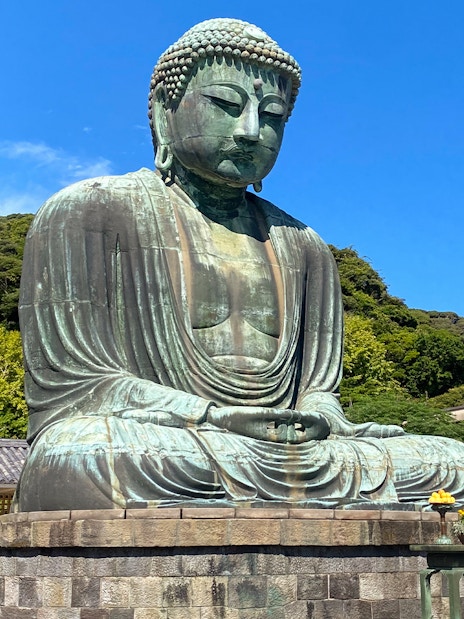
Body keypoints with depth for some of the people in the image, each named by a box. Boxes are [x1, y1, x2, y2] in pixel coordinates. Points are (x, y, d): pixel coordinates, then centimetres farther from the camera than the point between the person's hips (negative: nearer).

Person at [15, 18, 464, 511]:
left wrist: (319, 418, -9)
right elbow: (67, 383, -4)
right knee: (78, 462, -40)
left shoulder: (302, 247, 22)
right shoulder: (87, 213, 5)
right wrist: (215, 416, -17)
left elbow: (318, 386, 18)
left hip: (286, 453, 5)